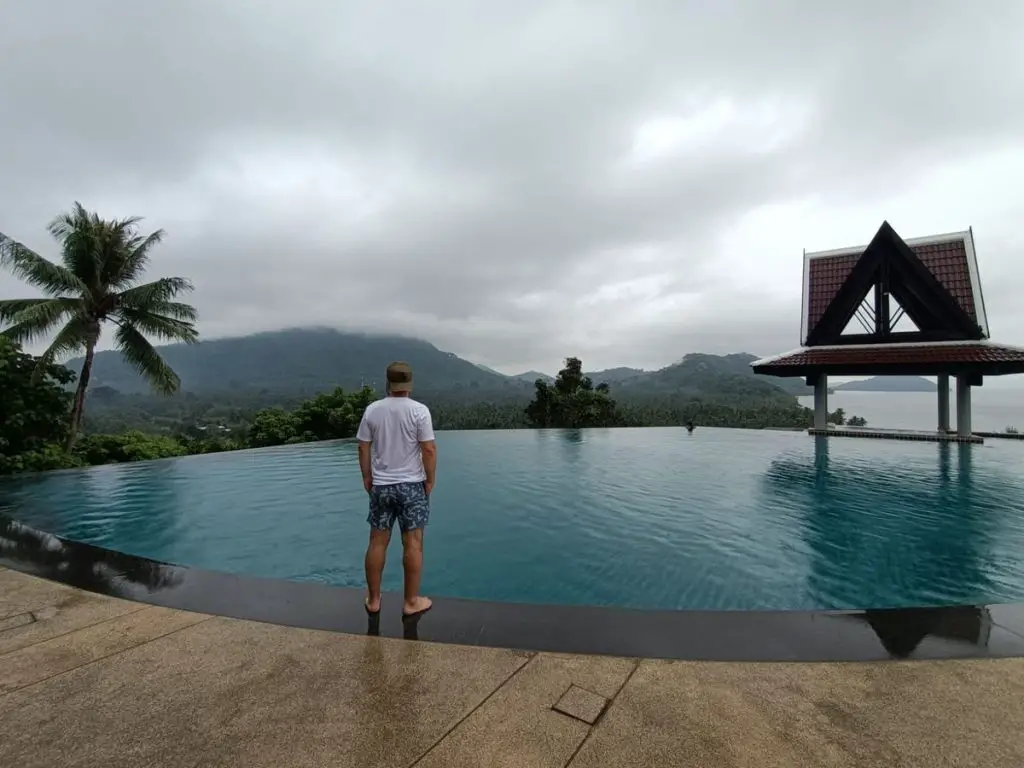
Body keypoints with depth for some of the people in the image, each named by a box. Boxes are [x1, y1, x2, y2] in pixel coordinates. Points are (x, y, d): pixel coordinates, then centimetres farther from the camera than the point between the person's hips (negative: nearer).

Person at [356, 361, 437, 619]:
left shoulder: (372, 410, -1)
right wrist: (430, 480, -2)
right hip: (411, 485, -3)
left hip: (380, 486, 3)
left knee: (377, 542, 12)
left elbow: (363, 448, 2)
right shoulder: (419, 410, -11)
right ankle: (412, 602, 14)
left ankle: (373, 599, 24)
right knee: (412, 543, 5)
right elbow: (429, 449, -13)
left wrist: (367, 477, 13)